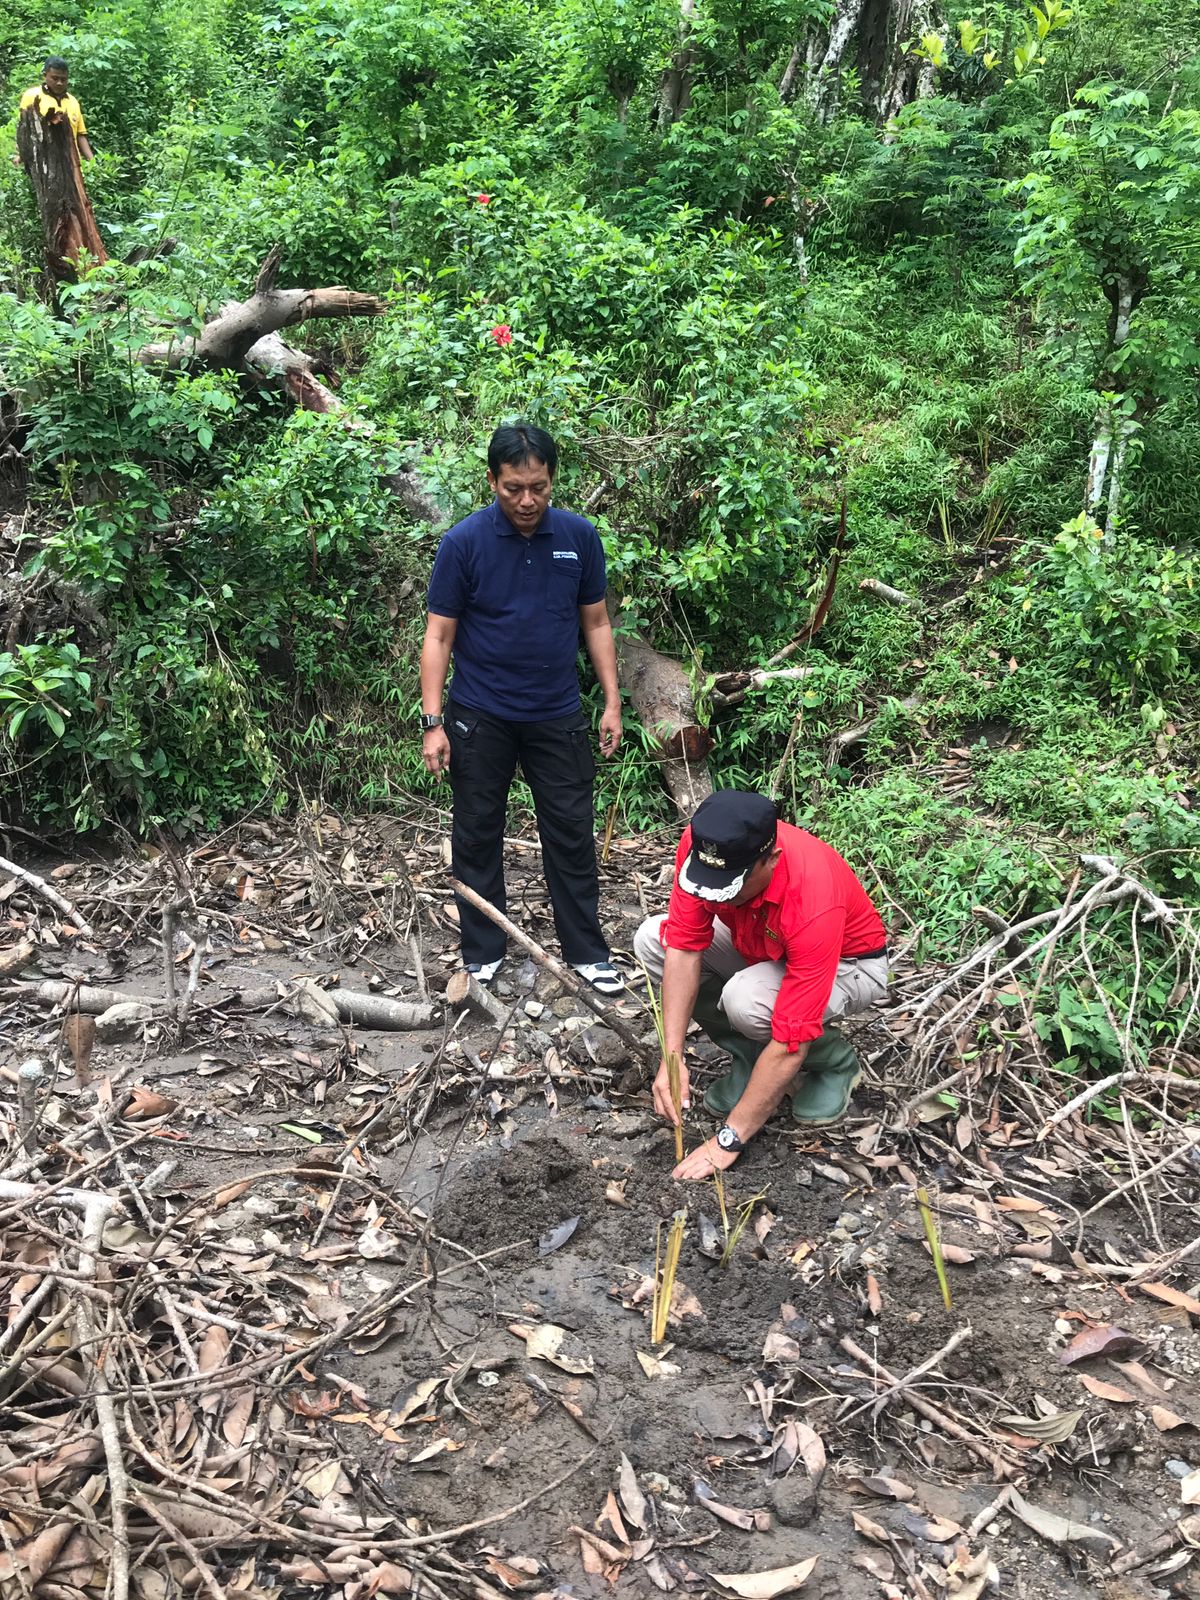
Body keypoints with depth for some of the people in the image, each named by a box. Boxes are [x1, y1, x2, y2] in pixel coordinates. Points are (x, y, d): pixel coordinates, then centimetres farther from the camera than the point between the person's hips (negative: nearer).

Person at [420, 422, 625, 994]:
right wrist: (433, 721, -12)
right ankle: (482, 956, 21)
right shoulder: (464, 542, -10)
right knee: (477, 838, 7)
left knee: (572, 836, 6)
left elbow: (596, 623, 7)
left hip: (557, 716, 2)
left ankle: (586, 952, 20)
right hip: (481, 717, -2)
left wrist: (612, 702, 3)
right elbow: (439, 635, -7)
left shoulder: (579, 536, -2)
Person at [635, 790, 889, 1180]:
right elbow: (684, 946, -21)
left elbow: (790, 1046, -38)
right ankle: (749, 1056, 1)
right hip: (761, 948, 6)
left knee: (746, 1000, -36)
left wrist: (728, 1140, -34)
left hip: (848, 964, -6)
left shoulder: (812, 906, -42)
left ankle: (834, 1062, -3)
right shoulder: (702, 845, -28)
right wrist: (672, 1056, -29)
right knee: (651, 940, -14)